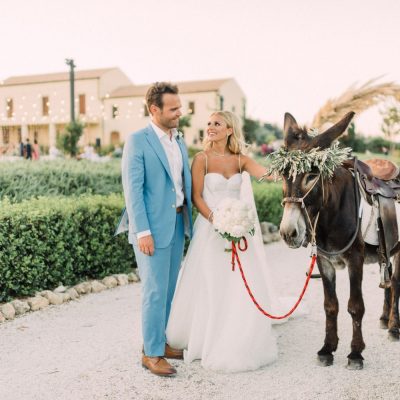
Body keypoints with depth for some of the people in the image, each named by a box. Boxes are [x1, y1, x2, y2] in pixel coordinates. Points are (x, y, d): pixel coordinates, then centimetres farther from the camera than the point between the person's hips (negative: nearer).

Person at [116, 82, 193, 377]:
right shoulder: (137, 141, -9)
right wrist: (142, 232, -18)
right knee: (155, 291, -2)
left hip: (177, 223, 7)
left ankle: (160, 340, 28)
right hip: (152, 227, -7)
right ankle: (152, 353, 10)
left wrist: (189, 221, 7)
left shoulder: (180, 142, 12)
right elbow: (133, 189, -14)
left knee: (169, 289, 14)